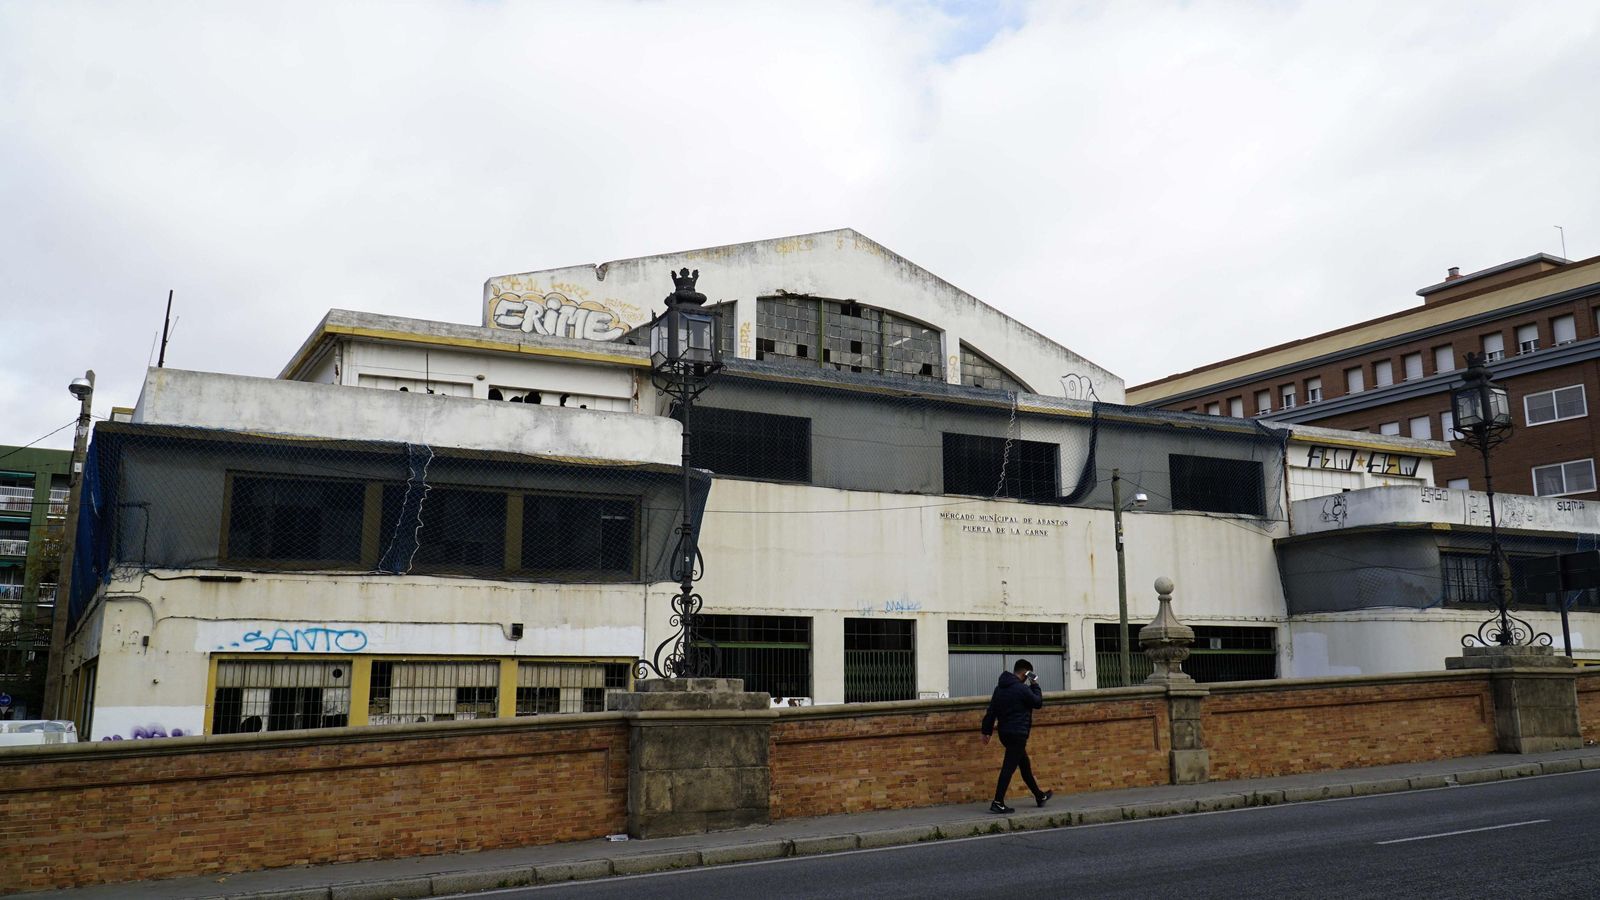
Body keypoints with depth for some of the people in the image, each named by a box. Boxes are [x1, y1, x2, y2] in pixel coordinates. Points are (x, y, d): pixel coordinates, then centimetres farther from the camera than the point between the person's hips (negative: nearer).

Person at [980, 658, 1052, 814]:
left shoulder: (1000, 688, 10)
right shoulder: (1022, 689, -16)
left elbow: (991, 710, 9)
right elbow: (1038, 702, -3)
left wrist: (987, 731, 11)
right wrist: (1035, 686, 7)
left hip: (1005, 733, 9)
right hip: (1017, 734, -9)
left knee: (1025, 765, 20)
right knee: (1009, 767, -8)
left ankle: (1040, 796, 34)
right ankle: (998, 803, -10)